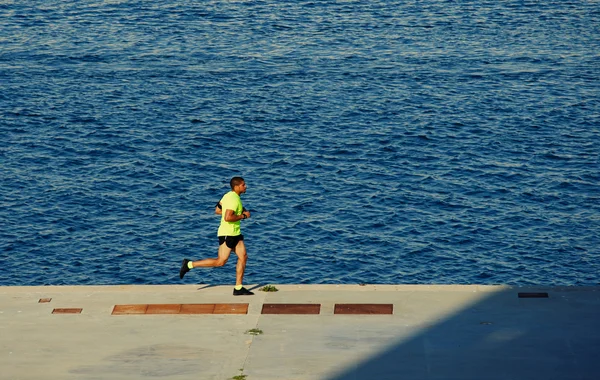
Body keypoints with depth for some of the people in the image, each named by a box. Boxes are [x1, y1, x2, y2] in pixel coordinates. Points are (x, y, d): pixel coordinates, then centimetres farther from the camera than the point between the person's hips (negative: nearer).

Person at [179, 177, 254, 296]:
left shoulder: (228, 195, 12)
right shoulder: (234, 199, -19)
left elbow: (217, 210, 18)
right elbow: (227, 218, -29)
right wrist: (243, 216, -16)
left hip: (235, 233, 10)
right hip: (227, 233, -10)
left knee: (243, 257, 3)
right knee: (220, 262, -7)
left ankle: (238, 288, 5)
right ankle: (189, 264, 2)